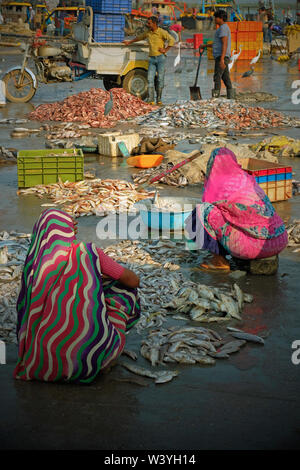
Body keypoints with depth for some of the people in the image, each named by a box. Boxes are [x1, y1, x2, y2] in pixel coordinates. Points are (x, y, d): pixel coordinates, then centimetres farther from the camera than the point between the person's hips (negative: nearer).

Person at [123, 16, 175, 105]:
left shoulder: (162, 32, -5)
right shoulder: (148, 33, 12)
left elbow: (172, 40, -13)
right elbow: (139, 37, 30)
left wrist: (165, 50, -13)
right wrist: (129, 42, 40)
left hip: (161, 58, -5)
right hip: (152, 58, 5)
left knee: (160, 79, -2)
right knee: (150, 79, -6)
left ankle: (159, 99, 6)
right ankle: (150, 100, -7)